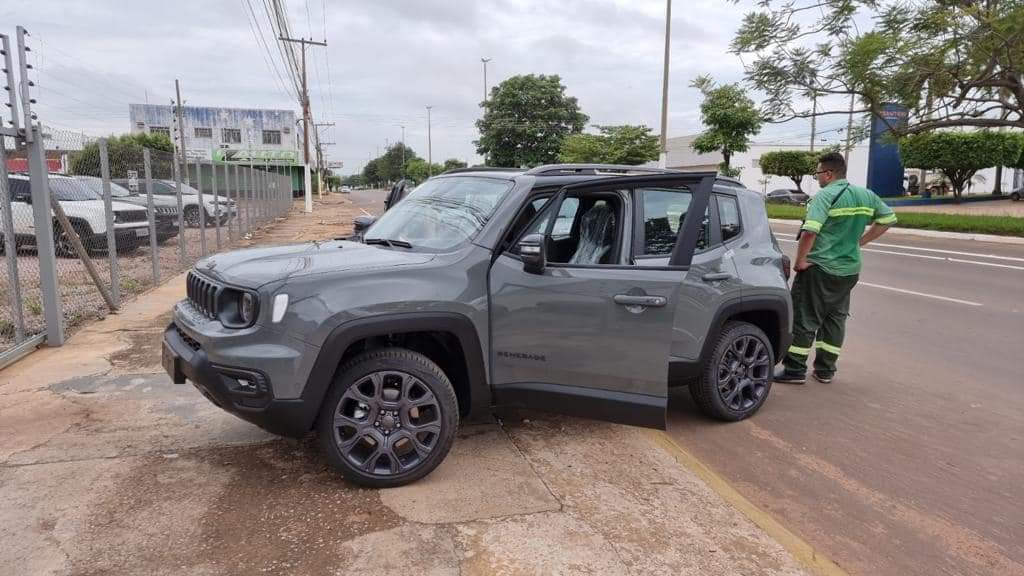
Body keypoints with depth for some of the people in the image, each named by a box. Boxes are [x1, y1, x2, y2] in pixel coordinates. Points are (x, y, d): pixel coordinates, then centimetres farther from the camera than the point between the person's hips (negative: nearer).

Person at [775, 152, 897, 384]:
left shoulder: (825, 196, -15)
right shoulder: (866, 196, 8)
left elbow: (810, 232, -28)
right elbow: (889, 218, 19)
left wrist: (800, 261, -16)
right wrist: (861, 241, 16)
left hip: (819, 269, -7)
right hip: (849, 269, 7)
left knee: (804, 318, 1)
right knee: (835, 318, 16)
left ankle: (795, 370, 4)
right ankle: (826, 370, 21)